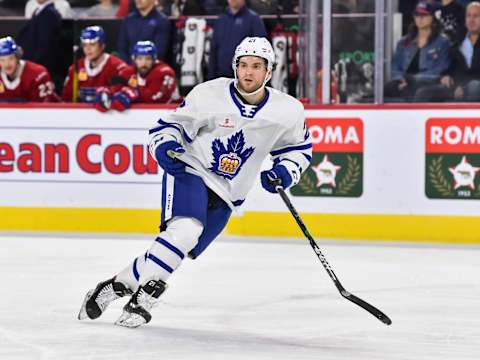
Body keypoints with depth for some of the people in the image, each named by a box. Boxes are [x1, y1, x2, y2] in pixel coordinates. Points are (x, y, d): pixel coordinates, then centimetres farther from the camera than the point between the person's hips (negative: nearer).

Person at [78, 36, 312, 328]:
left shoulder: (288, 111, -5)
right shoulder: (209, 94, -12)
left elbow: (299, 148, 13)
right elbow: (169, 126, -2)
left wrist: (285, 172, -6)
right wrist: (166, 147, -23)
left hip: (224, 195, 4)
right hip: (189, 172, -4)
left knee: (178, 253, -5)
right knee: (185, 230, -30)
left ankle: (116, 285, 11)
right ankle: (144, 298, -21)